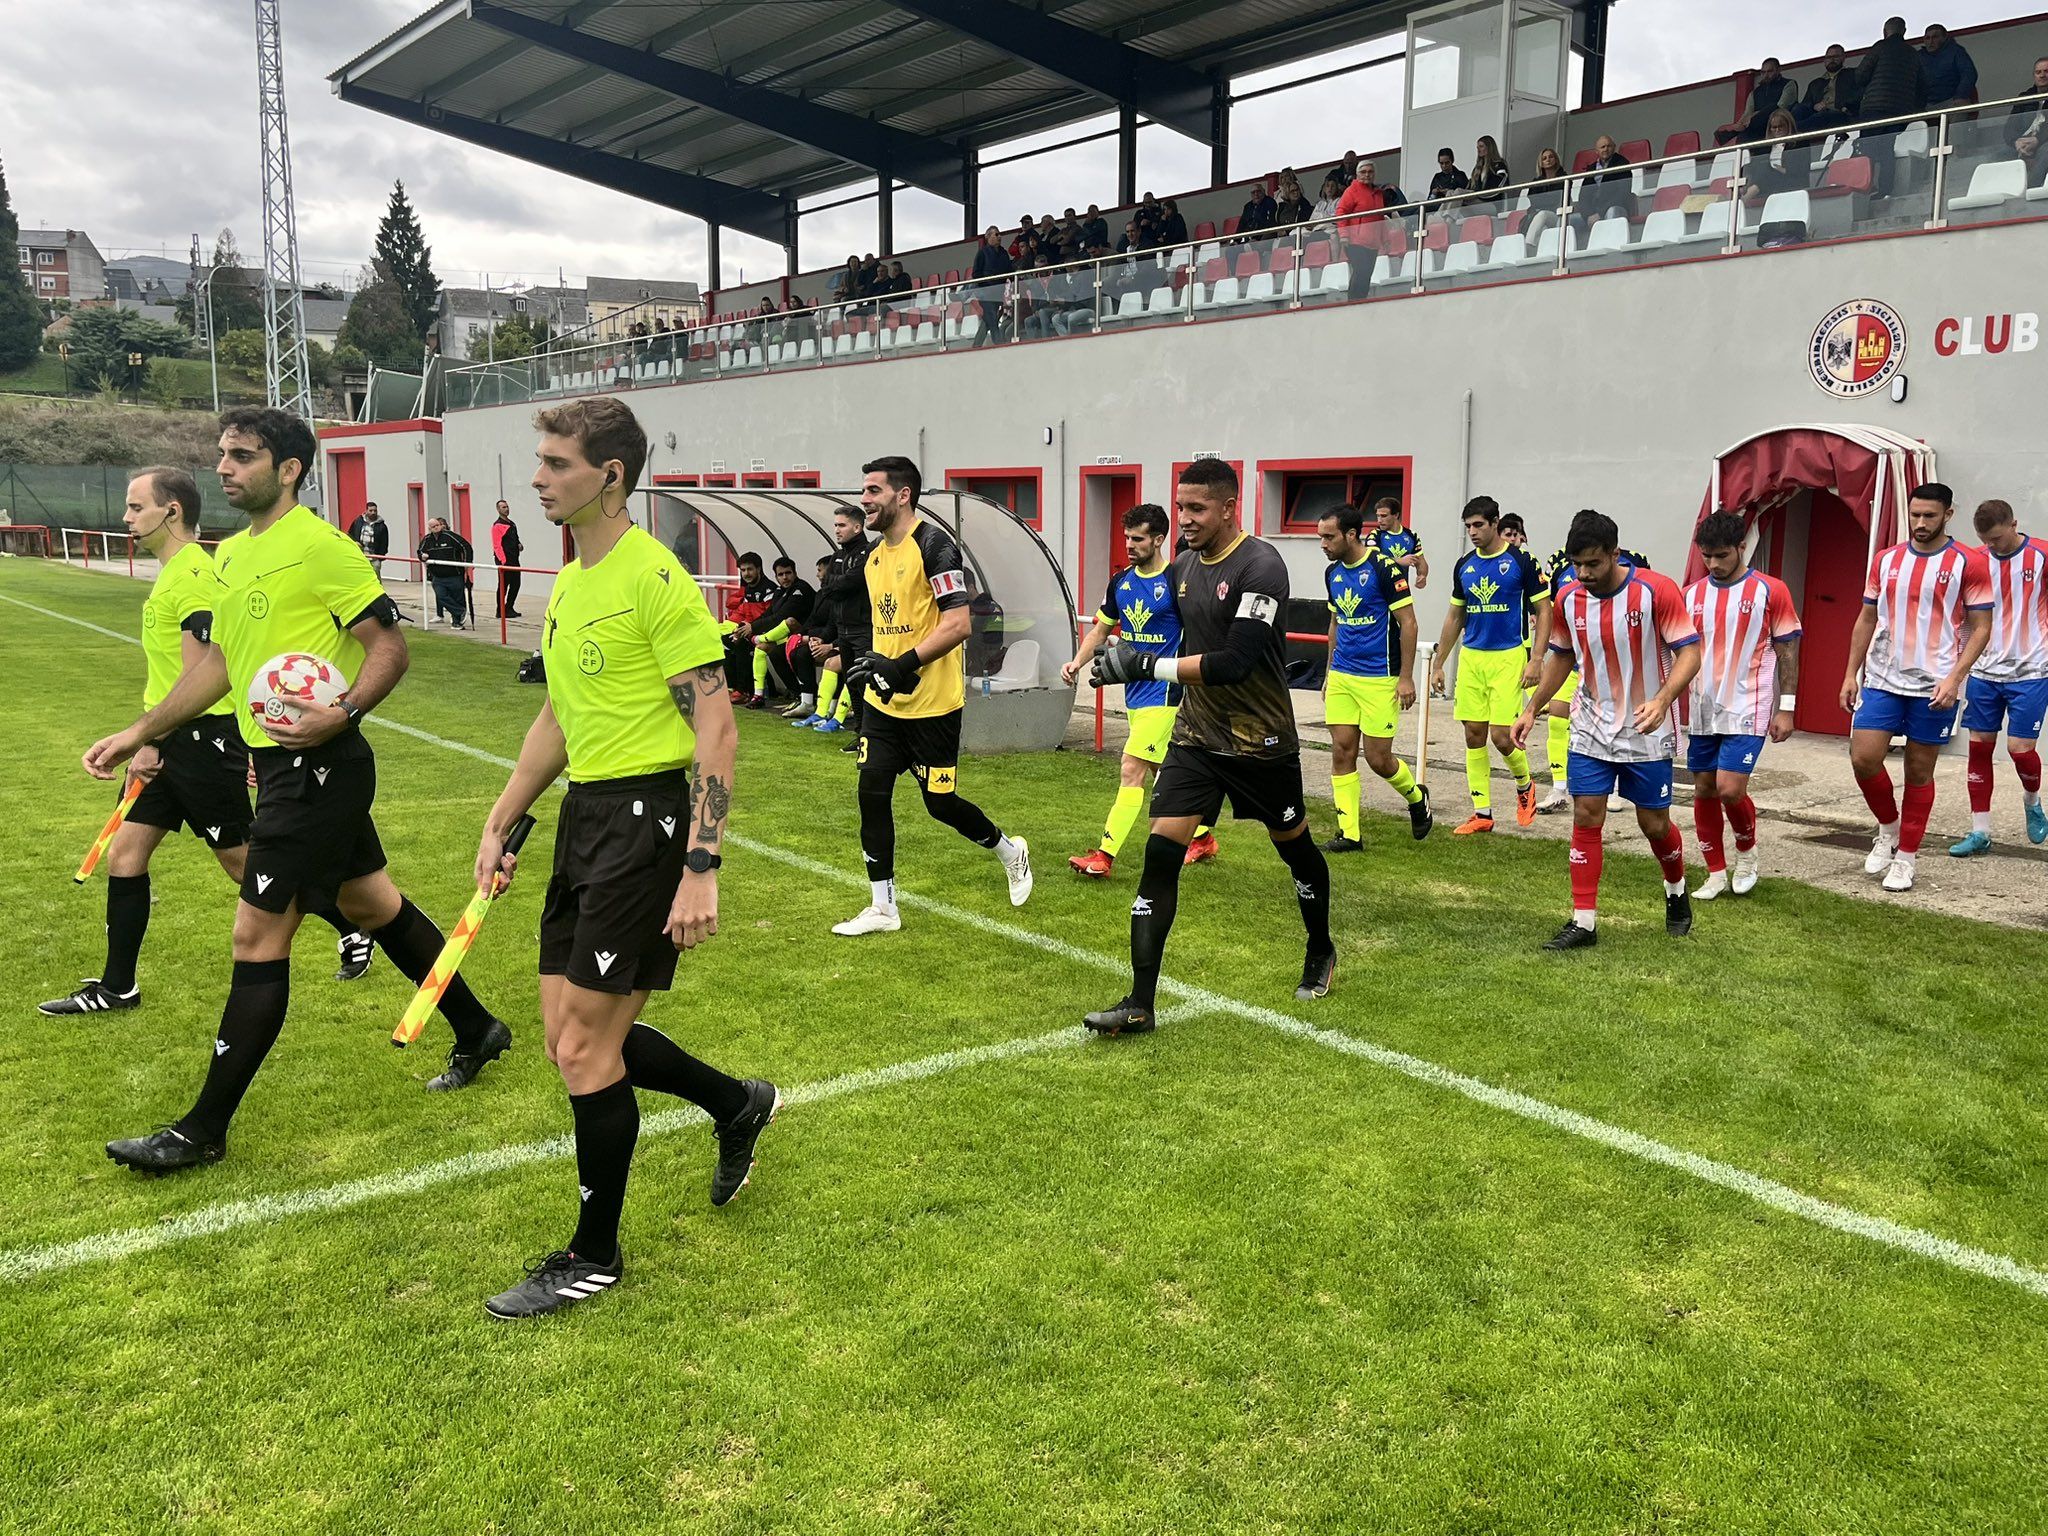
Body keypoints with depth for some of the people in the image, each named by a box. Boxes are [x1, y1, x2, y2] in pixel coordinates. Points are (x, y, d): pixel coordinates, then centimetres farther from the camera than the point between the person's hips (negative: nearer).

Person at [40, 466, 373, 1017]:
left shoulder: (194, 574, -18)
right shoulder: (171, 572, 13)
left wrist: (149, 740, -18)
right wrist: (147, 740, 21)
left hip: (203, 739, -10)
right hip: (172, 740, 10)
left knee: (245, 862, 1)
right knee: (123, 854, 9)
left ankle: (351, 927, 17)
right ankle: (116, 987, 18)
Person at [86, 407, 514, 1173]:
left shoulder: (320, 546, -15)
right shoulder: (230, 555, 13)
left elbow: (390, 646, -16)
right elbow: (220, 659, 21)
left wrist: (342, 714, -30)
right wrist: (140, 731, 19)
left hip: (318, 766, -9)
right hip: (281, 763, 9)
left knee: (257, 936, -4)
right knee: (374, 904, 17)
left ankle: (203, 1130, 7)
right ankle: (477, 1031, 33)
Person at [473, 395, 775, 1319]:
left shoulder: (655, 579, -14)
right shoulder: (569, 583, 13)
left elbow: (717, 730, -18)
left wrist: (700, 870, -23)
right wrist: (499, 825, 21)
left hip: (646, 816, -9)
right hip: (585, 814, 9)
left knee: (585, 1047, -3)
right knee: (572, 1036, 13)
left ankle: (595, 1256, 17)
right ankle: (737, 1105, 35)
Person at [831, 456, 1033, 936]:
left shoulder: (934, 545, -14)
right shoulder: (875, 556, 12)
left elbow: (958, 623, -21)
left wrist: (903, 665, -26)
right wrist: (875, 664, 6)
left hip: (932, 703, -7)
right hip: (884, 701, 7)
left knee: (940, 803, 3)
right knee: (872, 794, 1)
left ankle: (1011, 852, 31)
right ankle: (882, 908, 12)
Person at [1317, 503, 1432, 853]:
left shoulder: (1383, 568, -14)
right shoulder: (1333, 573, 8)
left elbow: (1408, 622, -12)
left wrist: (1406, 677, -14)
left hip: (1379, 679, -6)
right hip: (1342, 677, 7)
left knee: (1378, 758, -2)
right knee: (1341, 752, 1)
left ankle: (1417, 798, 27)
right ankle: (1348, 834, 6)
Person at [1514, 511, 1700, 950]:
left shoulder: (1657, 590, -16)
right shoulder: (1568, 599, -3)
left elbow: (1689, 651, -16)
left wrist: (1661, 700, -32)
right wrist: (1532, 708, 6)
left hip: (1646, 732, -3)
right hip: (1591, 729, 3)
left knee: (1654, 824, 7)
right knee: (1586, 817, -3)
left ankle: (1676, 891, 38)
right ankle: (1584, 922, 3)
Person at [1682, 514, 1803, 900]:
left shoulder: (1770, 591, -3)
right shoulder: (1691, 594, 7)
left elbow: (1788, 650, 0)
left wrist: (1786, 708, -4)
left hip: (1747, 709, -4)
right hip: (1702, 710, 4)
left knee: (1730, 789, -13)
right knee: (1704, 790, 7)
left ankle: (1747, 850, 17)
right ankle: (1716, 873, 20)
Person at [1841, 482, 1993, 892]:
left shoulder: (1969, 563, -5)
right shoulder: (1886, 560, 7)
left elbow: (1981, 628, -5)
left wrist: (1954, 678, -16)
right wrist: (1851, 673, 7)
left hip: (1933, 687, -3)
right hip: (1882, 679, 3)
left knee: (1919, 771, 5)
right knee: (1863, 759, -6)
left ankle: (1905, 858, 16)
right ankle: (1889, 829, 20)